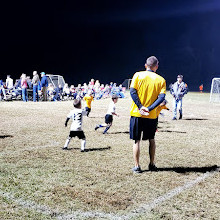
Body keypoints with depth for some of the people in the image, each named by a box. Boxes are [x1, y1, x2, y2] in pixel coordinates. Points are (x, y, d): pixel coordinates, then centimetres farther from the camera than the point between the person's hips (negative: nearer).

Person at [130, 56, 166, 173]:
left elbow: (132, 91, -10)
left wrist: (140, 107, -12)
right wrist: (149, 109, -14)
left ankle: (136, 166, 10)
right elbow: (161, 97, -8)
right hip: (152, 116, 2)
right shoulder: (161, 80, 3)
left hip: (137, 114, -1)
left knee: (137, 140, 7)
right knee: (151, 139, 19)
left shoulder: (138, 75, 0)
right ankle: (152, 164, 25)